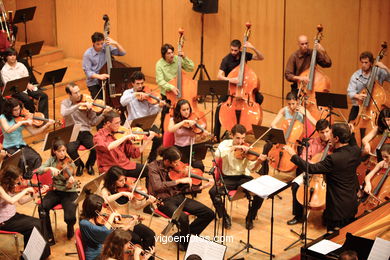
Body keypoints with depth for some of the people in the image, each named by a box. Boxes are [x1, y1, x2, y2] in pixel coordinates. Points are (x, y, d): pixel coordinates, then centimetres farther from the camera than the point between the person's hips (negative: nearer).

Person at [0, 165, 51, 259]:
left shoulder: (11, 186, 3)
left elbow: (21, 201, 8)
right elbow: (11, 201, -36)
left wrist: (37, 193, 0)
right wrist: (25, 190, -25)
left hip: (13, 216, 8)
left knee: (39, 223, -6)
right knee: (35, 226, -15)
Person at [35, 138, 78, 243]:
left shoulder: (70, 164, -9)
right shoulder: (52, 160, 0)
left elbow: (68, 186, -18)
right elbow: (39, 171, -13)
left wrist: (71, 182, -41)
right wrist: (50, 168, -29)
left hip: (69, 192, -3)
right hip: (55, 191, 3)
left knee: (69, 217, -26)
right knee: (42, 207, -28)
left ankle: (70, 227, 14)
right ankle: (48, 235, -9)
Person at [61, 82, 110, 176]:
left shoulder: (86, 103, 3)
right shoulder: (65, 103, 3)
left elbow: (94, 122, 1)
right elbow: (64, 113, -22)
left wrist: (103, 113, -16)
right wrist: (79, 104, -27)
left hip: (85, 132, 1)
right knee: (70, 149, -33)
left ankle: (89, 165, 8)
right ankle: (79, 165, 3)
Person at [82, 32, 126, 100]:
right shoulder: (87, 54, -10)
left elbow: (123, 53, -1)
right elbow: (87, 71, -13)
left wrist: (116, 43, -17)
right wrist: (99, 76, -29)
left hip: (107, 80, 3)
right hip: (94, 83, -3)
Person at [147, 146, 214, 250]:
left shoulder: (176, 166, 4)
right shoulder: (154, 167, -11)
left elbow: (184, 188, 5)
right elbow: (157, 186, -27)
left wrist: (202, 186, -7)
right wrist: (179, 181, -28)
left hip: (178, 197, 6)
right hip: (163, 201, -6)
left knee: (209, 213, -7)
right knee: (183, 217, -35)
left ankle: (182, 235, 7)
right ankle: (185, 243, -5)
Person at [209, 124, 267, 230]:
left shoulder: (247, 148, -2)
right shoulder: (225, 144, -4)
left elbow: (251, 167, -12)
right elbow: (218, 154, -27)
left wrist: (259, 161, -33)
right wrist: (234, 147, -33)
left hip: (243, 177, 1)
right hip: (228, 178, -1)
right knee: (213, 191, -27)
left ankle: (250, 218, -1)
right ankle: (225, 217, -4)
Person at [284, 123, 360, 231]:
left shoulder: (334, 159, -30)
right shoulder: (356, 151, -8)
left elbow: (311, 168, -24)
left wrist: (294, 155, -13)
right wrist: (350, 133, 12)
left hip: (338, 208, -7)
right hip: (352, 205, 7)